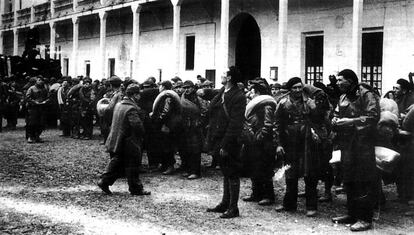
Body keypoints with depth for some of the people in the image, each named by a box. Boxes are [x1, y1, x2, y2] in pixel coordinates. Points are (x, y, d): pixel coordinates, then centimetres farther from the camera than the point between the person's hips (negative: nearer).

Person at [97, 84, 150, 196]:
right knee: (132, 166, 2)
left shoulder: (118, 105, 8)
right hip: (129, 143, -8)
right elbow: (137, 125, -25)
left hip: (116, 141, 8)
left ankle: (104, 181, 15)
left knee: (117, 164, 17)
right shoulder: (132, 109, -20)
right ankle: (136, 188, 11)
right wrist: (141, 135, -8)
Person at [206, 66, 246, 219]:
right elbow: (211, 109, 12)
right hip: (220, 139, 8)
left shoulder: (238, 96, -16)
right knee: (225, 173, 17)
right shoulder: (221, 93, 11)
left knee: (232, 174, 0)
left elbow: (235, 123, -20)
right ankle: (225, 203, 28)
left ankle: (233, 208, 8)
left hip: (230, 142, -8)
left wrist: (225, 144, -21)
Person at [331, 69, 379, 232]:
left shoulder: (366, 95, -8)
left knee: (364, 182, -6)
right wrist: (335, 120, 4)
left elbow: (373, 116, -19)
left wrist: (350, 121, -20)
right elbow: (338, 115, 27)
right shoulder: (343, 97, 16)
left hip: (363, 144, -8)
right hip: (347, 144, 8)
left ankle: (365, 219, -3)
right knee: (348, 180, 13)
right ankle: (352, 214, 24)